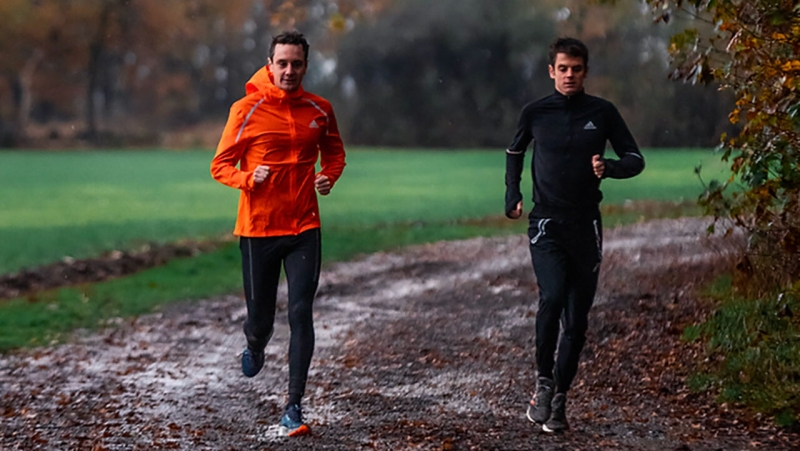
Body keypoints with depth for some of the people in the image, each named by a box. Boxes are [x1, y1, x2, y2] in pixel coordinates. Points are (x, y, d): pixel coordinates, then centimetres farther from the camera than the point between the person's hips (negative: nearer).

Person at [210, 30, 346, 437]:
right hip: (257, 229, -1)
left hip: (304, 228, 1)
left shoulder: (319, 110, 2)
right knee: (259, 321, 6)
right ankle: (254, 348, 45)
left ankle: (294, 408, -4)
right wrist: (249, 178, -23)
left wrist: (328, 177, -4)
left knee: (301, 315, -10)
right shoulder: (246, 110, -7)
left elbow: (334, 154, 18)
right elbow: (220, 166, -3)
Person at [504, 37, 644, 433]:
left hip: (586, 226, 1)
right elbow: (514, 152, 21)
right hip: (546, 224, -1)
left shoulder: (602, 113, 2)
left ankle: (559, 399, 17)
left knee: (576, 319, 4)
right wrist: (512, 195, 9)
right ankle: (543, 381, -6)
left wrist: (609, 167, -14)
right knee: (552, 297, -24)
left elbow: (635, 159, 7)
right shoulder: (535, 113, 3)